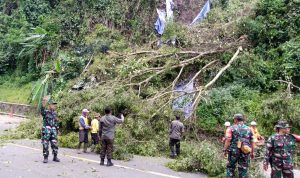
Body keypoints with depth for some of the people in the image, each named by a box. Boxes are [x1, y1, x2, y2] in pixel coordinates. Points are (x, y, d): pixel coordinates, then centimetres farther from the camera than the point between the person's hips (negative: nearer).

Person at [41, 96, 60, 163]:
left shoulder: (55, 113, 13)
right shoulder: (45, 112, -4)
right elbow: (42, 110, -29)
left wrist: (57, 130, 17)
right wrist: (44, 104, -46)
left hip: (53, 131, 5)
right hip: (46, 131, -5)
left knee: (55, 144, 3)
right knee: (45, 145, -1)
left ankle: (55, 157, 14)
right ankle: (45, 158, 8)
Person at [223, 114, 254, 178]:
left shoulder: (232, 128, -5)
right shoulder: (248, 129, 7)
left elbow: (228, 140, -12)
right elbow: (251, 142, 8)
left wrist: (225, 150, -5)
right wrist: (252, 152, 16)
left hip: (234, 151, -3)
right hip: (245, 152, 3)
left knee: (230, 168, 11)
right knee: (243, 169, 10)